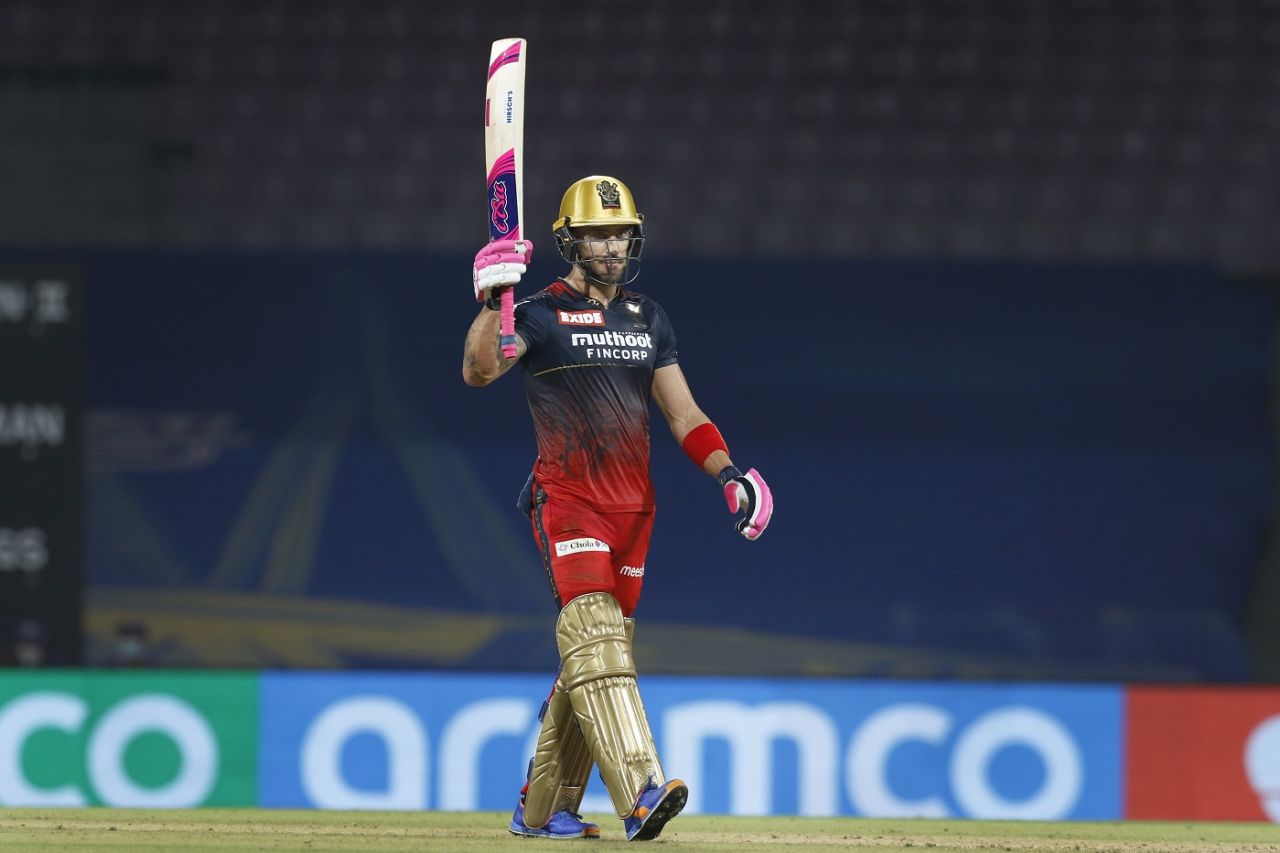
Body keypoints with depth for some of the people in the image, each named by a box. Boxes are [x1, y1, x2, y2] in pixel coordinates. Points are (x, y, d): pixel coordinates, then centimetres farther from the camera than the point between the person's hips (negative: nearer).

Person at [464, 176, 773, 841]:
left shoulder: (647, 318, 16)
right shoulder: (542, 314, -2)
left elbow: (681, 412, 17)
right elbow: (479, 369, -20)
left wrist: (725, 470, 2)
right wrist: (492, 300, -34)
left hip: (633, 507, 6)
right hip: (567, 500, -6)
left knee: (595, 652, 6)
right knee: (595, 636, -21)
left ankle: (540, 809, 15)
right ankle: (640, 794, -35)